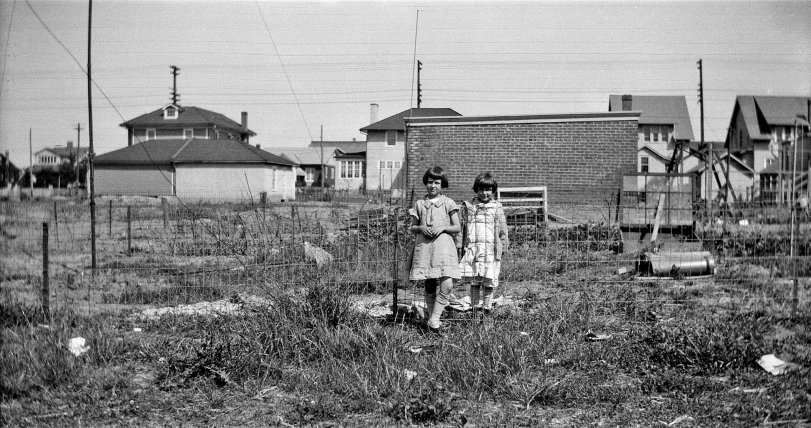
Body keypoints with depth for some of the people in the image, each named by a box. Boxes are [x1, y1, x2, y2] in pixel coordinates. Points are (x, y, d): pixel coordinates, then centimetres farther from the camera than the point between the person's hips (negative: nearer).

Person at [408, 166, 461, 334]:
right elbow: (412, 228, 16)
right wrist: (421, 228, -5)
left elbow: (457, 228, 6)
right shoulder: (419, 204, 11)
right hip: (424, 246, 2)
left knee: (447, 284, -17)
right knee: (429, 286, 5)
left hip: (444, 245, -2)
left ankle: (434, 320, -12)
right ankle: (432, 318, 14)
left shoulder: (448, 203, 6)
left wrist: (443, 227, -11)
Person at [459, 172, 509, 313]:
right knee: (474, 281, 3)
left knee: (488, 282, -1)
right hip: (471, 248, 2)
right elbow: (462, 228, 12)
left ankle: (487, 309, 9)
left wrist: (502, 248, 4)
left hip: (490, 250, -1)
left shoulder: (497, 208, 4)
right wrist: (461, 247, 9)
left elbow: (503, 231, 7)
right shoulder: (468, 206, 9)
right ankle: (474, 309, 10)